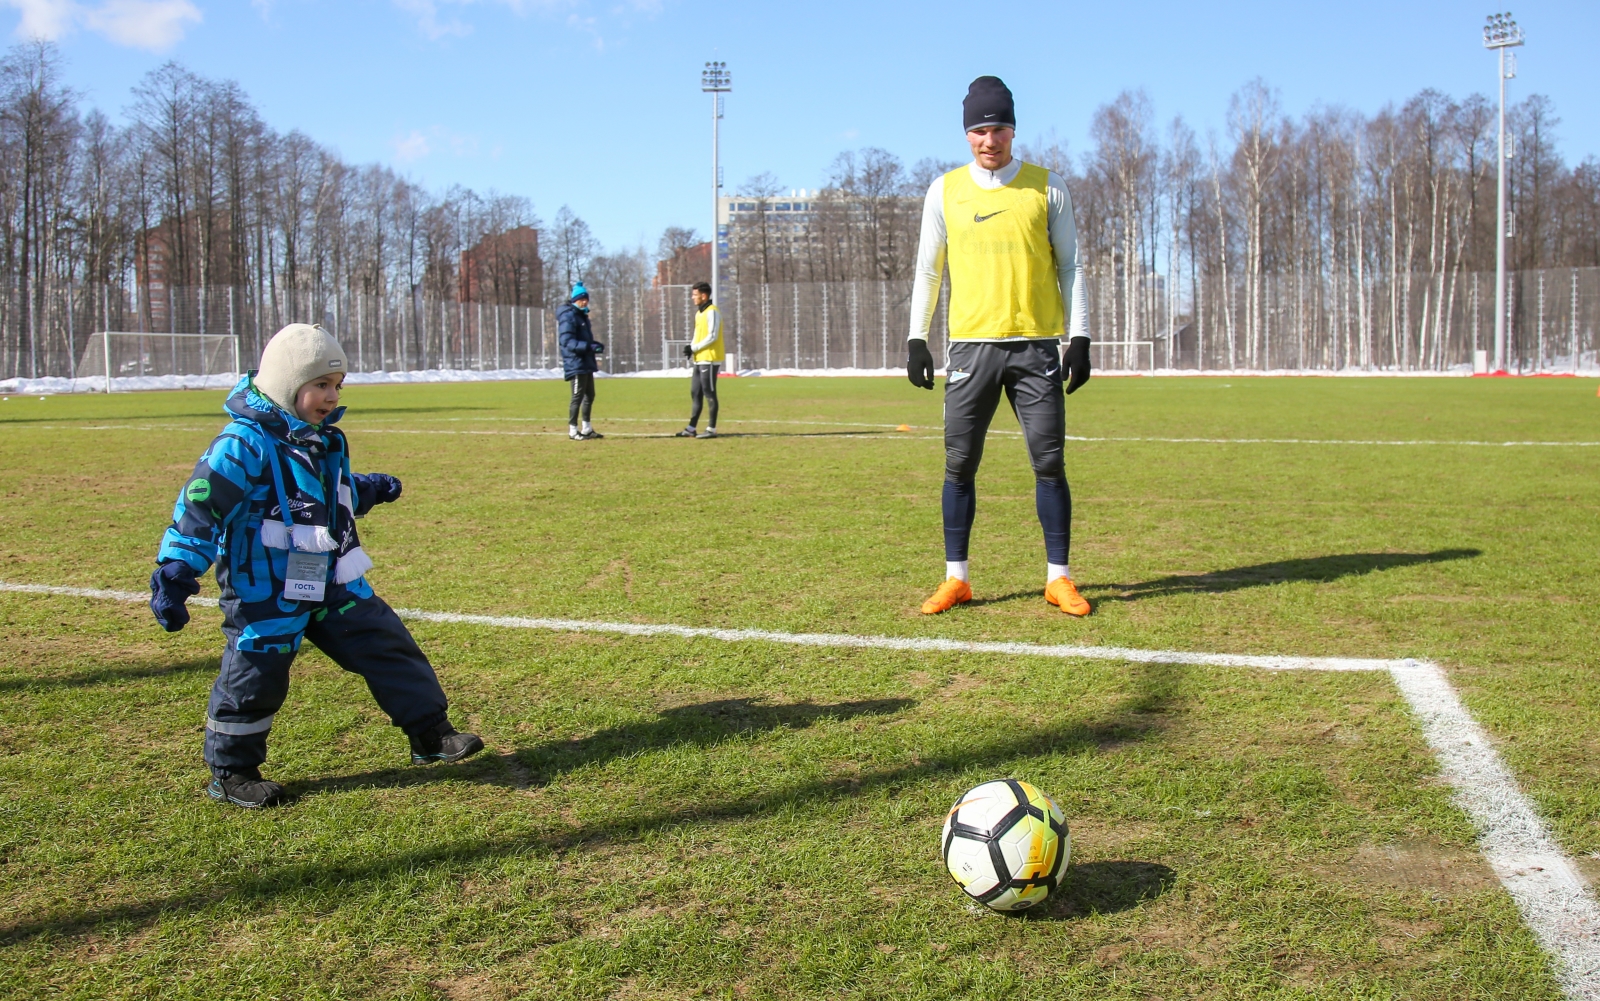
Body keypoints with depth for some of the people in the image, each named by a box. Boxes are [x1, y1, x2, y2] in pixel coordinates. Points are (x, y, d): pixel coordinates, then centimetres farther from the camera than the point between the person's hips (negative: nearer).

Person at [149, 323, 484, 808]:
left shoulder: (323, 440, 9)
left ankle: (430, 735, 17)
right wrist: (174, 574, -23)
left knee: (388, 646, 7)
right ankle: (230, 773, 23)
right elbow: (199, 506, -21)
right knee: (255, 679, 3)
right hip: (265, 594, -8)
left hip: (332, 585, 8)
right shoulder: (244, 444, -19)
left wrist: (367, 490, 17)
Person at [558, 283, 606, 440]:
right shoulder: (568, 316, -13)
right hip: (576, 364, -10)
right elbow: (567, 341, -22)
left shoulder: (582, 315, 17)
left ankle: (587, 429, 25)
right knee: (578, 396, -7)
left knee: (589, 395, 15)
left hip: (586, 363, 10)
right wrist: (588, 346, -31)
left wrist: (595, 345, 5)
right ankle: (573, 430, 0)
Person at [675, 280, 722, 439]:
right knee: (695, 393, 10)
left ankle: (711, 429, -1)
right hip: (699, 360, 10)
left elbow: (712, 336, -18)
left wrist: (693, 348, -15)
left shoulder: (712, 312, -12)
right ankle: (691, 429, 14)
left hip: (709, 360, -10)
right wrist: (691, 348, 4)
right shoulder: (699, 313, 18)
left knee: (709, 394, -6)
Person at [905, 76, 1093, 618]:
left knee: (1049, 462, -2)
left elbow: (1070, 266, 7)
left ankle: (1059, 578, 8)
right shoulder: (945, 190, 8)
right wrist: (917, 338, 4)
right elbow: (927, 270, 12)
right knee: (959, 465, 0)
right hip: (971, 344, 1)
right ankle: (955, 578, 10)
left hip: (1036, 345, -1)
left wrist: (1079, 337, -1)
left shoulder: (1047, 186, 6)